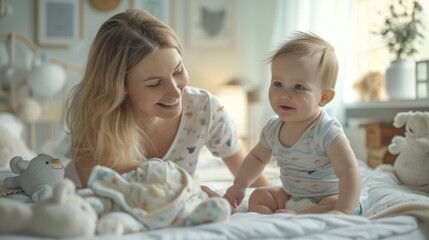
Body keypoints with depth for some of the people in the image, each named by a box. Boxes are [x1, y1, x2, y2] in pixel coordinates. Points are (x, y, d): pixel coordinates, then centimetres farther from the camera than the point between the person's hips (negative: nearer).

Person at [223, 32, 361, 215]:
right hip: (290, 197, 7)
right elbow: (257, 157, 16)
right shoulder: (273, 128, -5)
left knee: (331, 209, -35)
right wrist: (240, 184, 5)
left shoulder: (327, 132, -28)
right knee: (258, 197, 0)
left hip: (329, 198, -7)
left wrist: (343, 213, -48)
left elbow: (349, 172, -37)